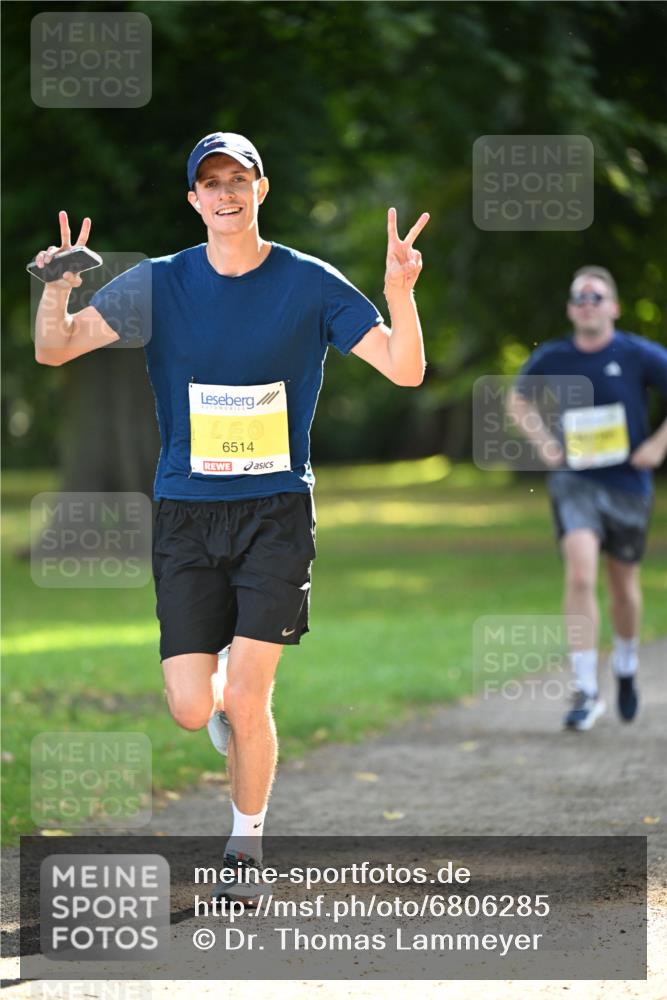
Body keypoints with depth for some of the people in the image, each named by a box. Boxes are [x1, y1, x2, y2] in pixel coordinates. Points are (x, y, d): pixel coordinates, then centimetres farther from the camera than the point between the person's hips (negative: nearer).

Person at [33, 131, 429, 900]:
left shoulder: (311, 285, -2)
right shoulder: (160, 285, -1)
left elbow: (405, 371, -6)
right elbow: (53, 351, -8)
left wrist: (400, 292, -24)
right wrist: (57, 291, -29)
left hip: (277, 510, -1)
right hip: (186, 512, 1)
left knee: (246, 699, -9)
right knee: (191, 711, -5)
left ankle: (246, 844, 14)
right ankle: (223, 691, 33)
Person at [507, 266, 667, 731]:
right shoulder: (552, 358, -2)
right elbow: (519, 399, 18)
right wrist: (544, 441, 4)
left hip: (627, 484, 0)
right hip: (575, 481, 0)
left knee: (624, 587, 14)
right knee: (581, 575, -20)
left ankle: (626, 670, 43)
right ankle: (586, 692, -18)